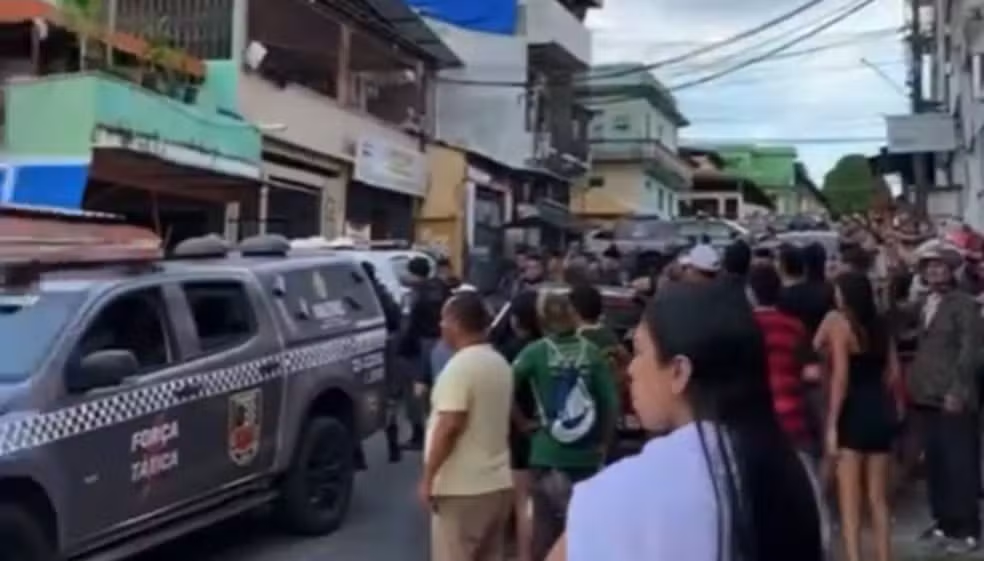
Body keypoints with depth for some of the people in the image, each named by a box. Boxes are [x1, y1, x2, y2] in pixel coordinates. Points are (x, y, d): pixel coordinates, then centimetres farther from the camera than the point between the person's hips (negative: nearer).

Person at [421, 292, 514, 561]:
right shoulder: (500, 363, 11)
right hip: (498, 482, 9)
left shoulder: (460, 367, -17)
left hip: (462, 487, -9)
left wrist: (428, 477, -16)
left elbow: (449, 427, -23)